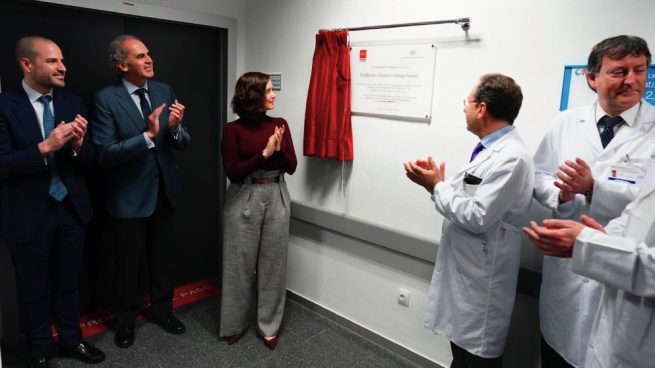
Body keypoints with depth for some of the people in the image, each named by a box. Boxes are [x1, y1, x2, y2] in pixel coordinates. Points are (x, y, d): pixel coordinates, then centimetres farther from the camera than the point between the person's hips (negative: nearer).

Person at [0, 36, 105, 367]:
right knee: (33, 290, 15)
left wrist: (77, 144, -20)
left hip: (71, 210, 4)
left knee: (69, 283, 19)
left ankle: (71, 340, 40)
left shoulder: (72, 102, 1)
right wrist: (45, 147, -30)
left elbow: (90, 158, 1)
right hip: (28, 215, -3)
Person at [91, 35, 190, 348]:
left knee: (162, 257, 19)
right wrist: (148, 135, -30)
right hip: (129, 195, -4)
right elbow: (105, 154, -21)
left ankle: (162, 310, 41)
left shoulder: (164, 91, 0)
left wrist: (175, 128, -23)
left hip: (164, 190, 4)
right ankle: (125, 320, 37)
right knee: (128, 262, 14)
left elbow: (183, 143, -1)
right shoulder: (106, 99, -14)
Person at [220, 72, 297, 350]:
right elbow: (232, 172, -12)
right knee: (240, 263, 7)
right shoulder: (233, 129, -6)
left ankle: (269, 326, 24)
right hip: (243, 201, -3)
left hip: (277, 199, 3)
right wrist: (264, 153, -19)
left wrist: (279, 150, -16)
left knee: (273, 263, 9)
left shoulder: (280, 125, 4)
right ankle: (235, 324, 27)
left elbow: (292, 167, 2)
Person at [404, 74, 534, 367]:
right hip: (464, 271, 10)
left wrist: (437, 187, -16)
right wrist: (436, 180, -2)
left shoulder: (511, 158, -23)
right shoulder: (492, 149, 9)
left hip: (481, 281, -9)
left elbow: (477, 217, -27)